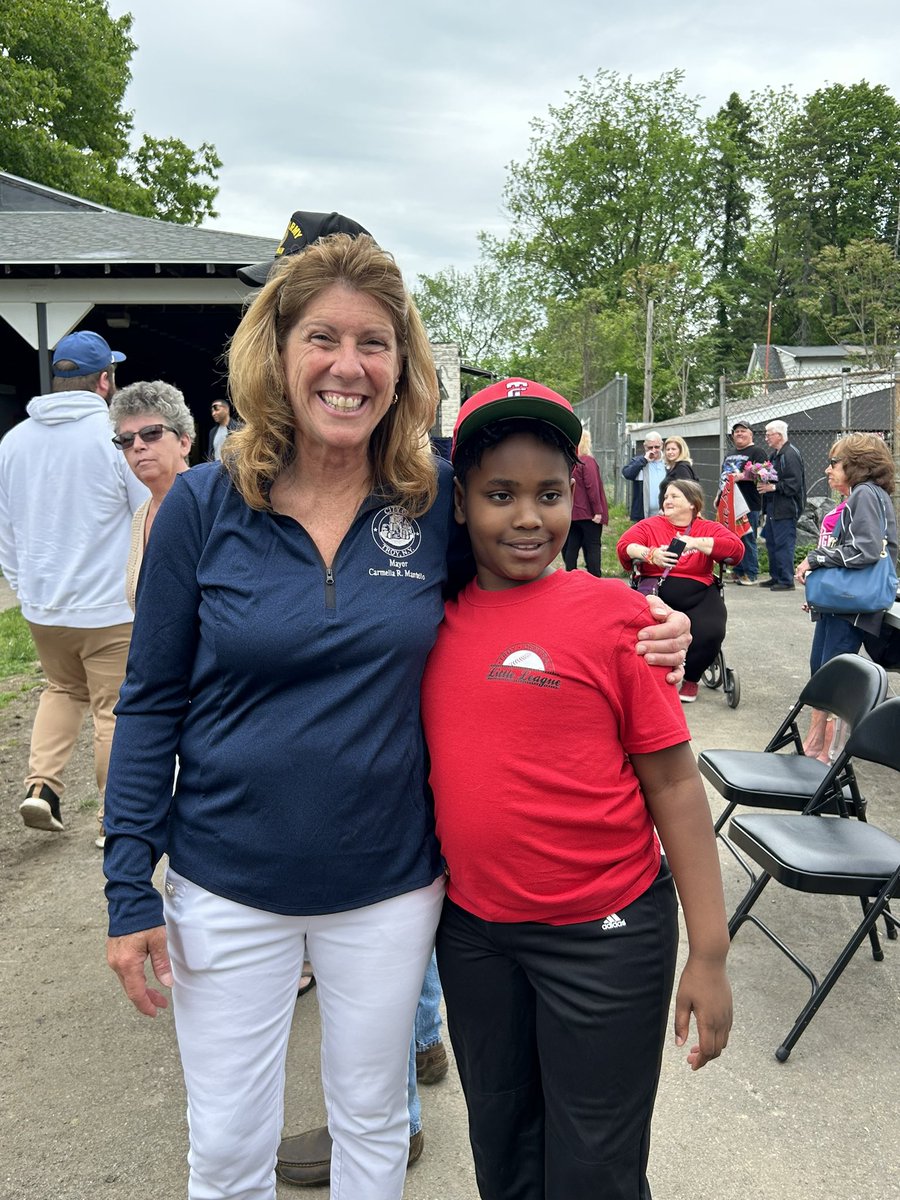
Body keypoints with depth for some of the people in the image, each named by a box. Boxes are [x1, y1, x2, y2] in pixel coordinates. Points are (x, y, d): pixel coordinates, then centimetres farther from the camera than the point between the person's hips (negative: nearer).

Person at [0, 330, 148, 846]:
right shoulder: (118, 436, -14)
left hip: (42, 607, 5)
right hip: (112, 608, -5)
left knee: (63, 690, 26)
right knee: (115, 711, 7)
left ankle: (42, 785, 13)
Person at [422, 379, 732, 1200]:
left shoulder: (612, 614, -13)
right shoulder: (435, 618, -2)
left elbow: (674, 784, -10)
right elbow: (422, 760, 8)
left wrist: (709, 953, -11)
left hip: (605, 932, -3)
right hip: (472, 927, 4)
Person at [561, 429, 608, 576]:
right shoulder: (587, 461, -11)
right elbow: (592, 487, -16)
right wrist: (598, 510, -13)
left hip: (571, 513, 6)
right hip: (588, 513, -6)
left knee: (571, 548, 9)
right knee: (593, 547, -1)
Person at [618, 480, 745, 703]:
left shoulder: (709, 529, 13)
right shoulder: (650, 525, 14)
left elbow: (737, 548, -4)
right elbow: (623, 545, 1)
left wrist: (696, 543, -14)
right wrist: (650, 554, -19)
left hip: (698, 595, 1)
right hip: (656, 590, 0)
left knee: (709, 633, -27)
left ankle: (691, 678, 7)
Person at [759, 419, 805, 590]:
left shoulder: (791, 454, -14)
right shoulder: (775, 454, 17)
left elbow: (794, 483, -21)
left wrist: (773, 487, -23)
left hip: (785, 510, -10)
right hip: (773, 508, 10)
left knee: (784, 545, -7)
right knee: (771, 543, 15)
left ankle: (786, 581, -1)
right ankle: (775, 577, 24)